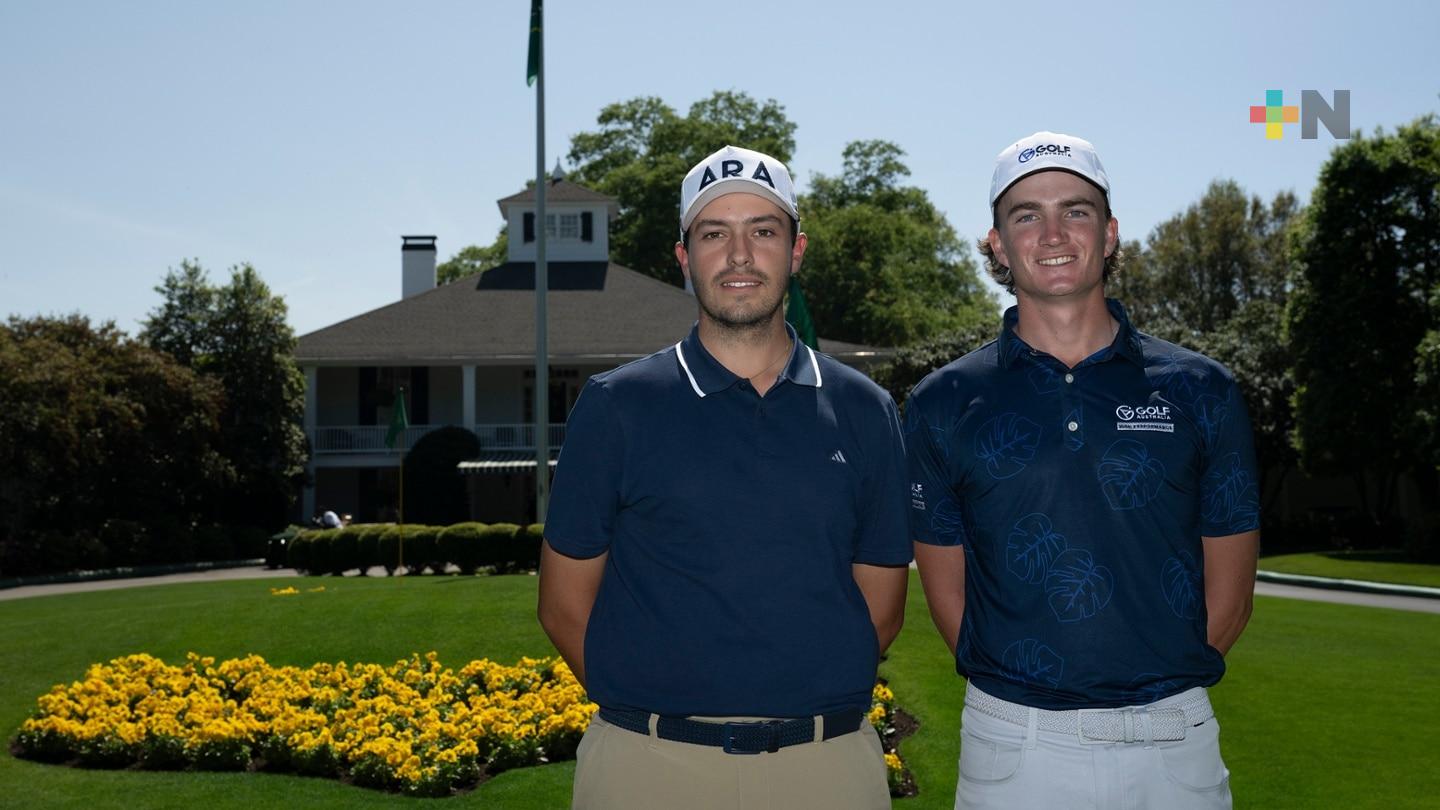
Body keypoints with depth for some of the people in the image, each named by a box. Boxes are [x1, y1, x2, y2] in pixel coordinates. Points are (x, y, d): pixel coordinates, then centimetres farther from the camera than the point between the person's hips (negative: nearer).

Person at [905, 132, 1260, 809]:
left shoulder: (1201, 391, 2)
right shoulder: (943, 404, 1)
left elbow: (1228, 595, 6)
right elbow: (947, 591, 4)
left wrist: (1158, 692, 2)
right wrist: (1017, 689, -1)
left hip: (1176, 742, 1)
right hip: (1011, 747, 0)